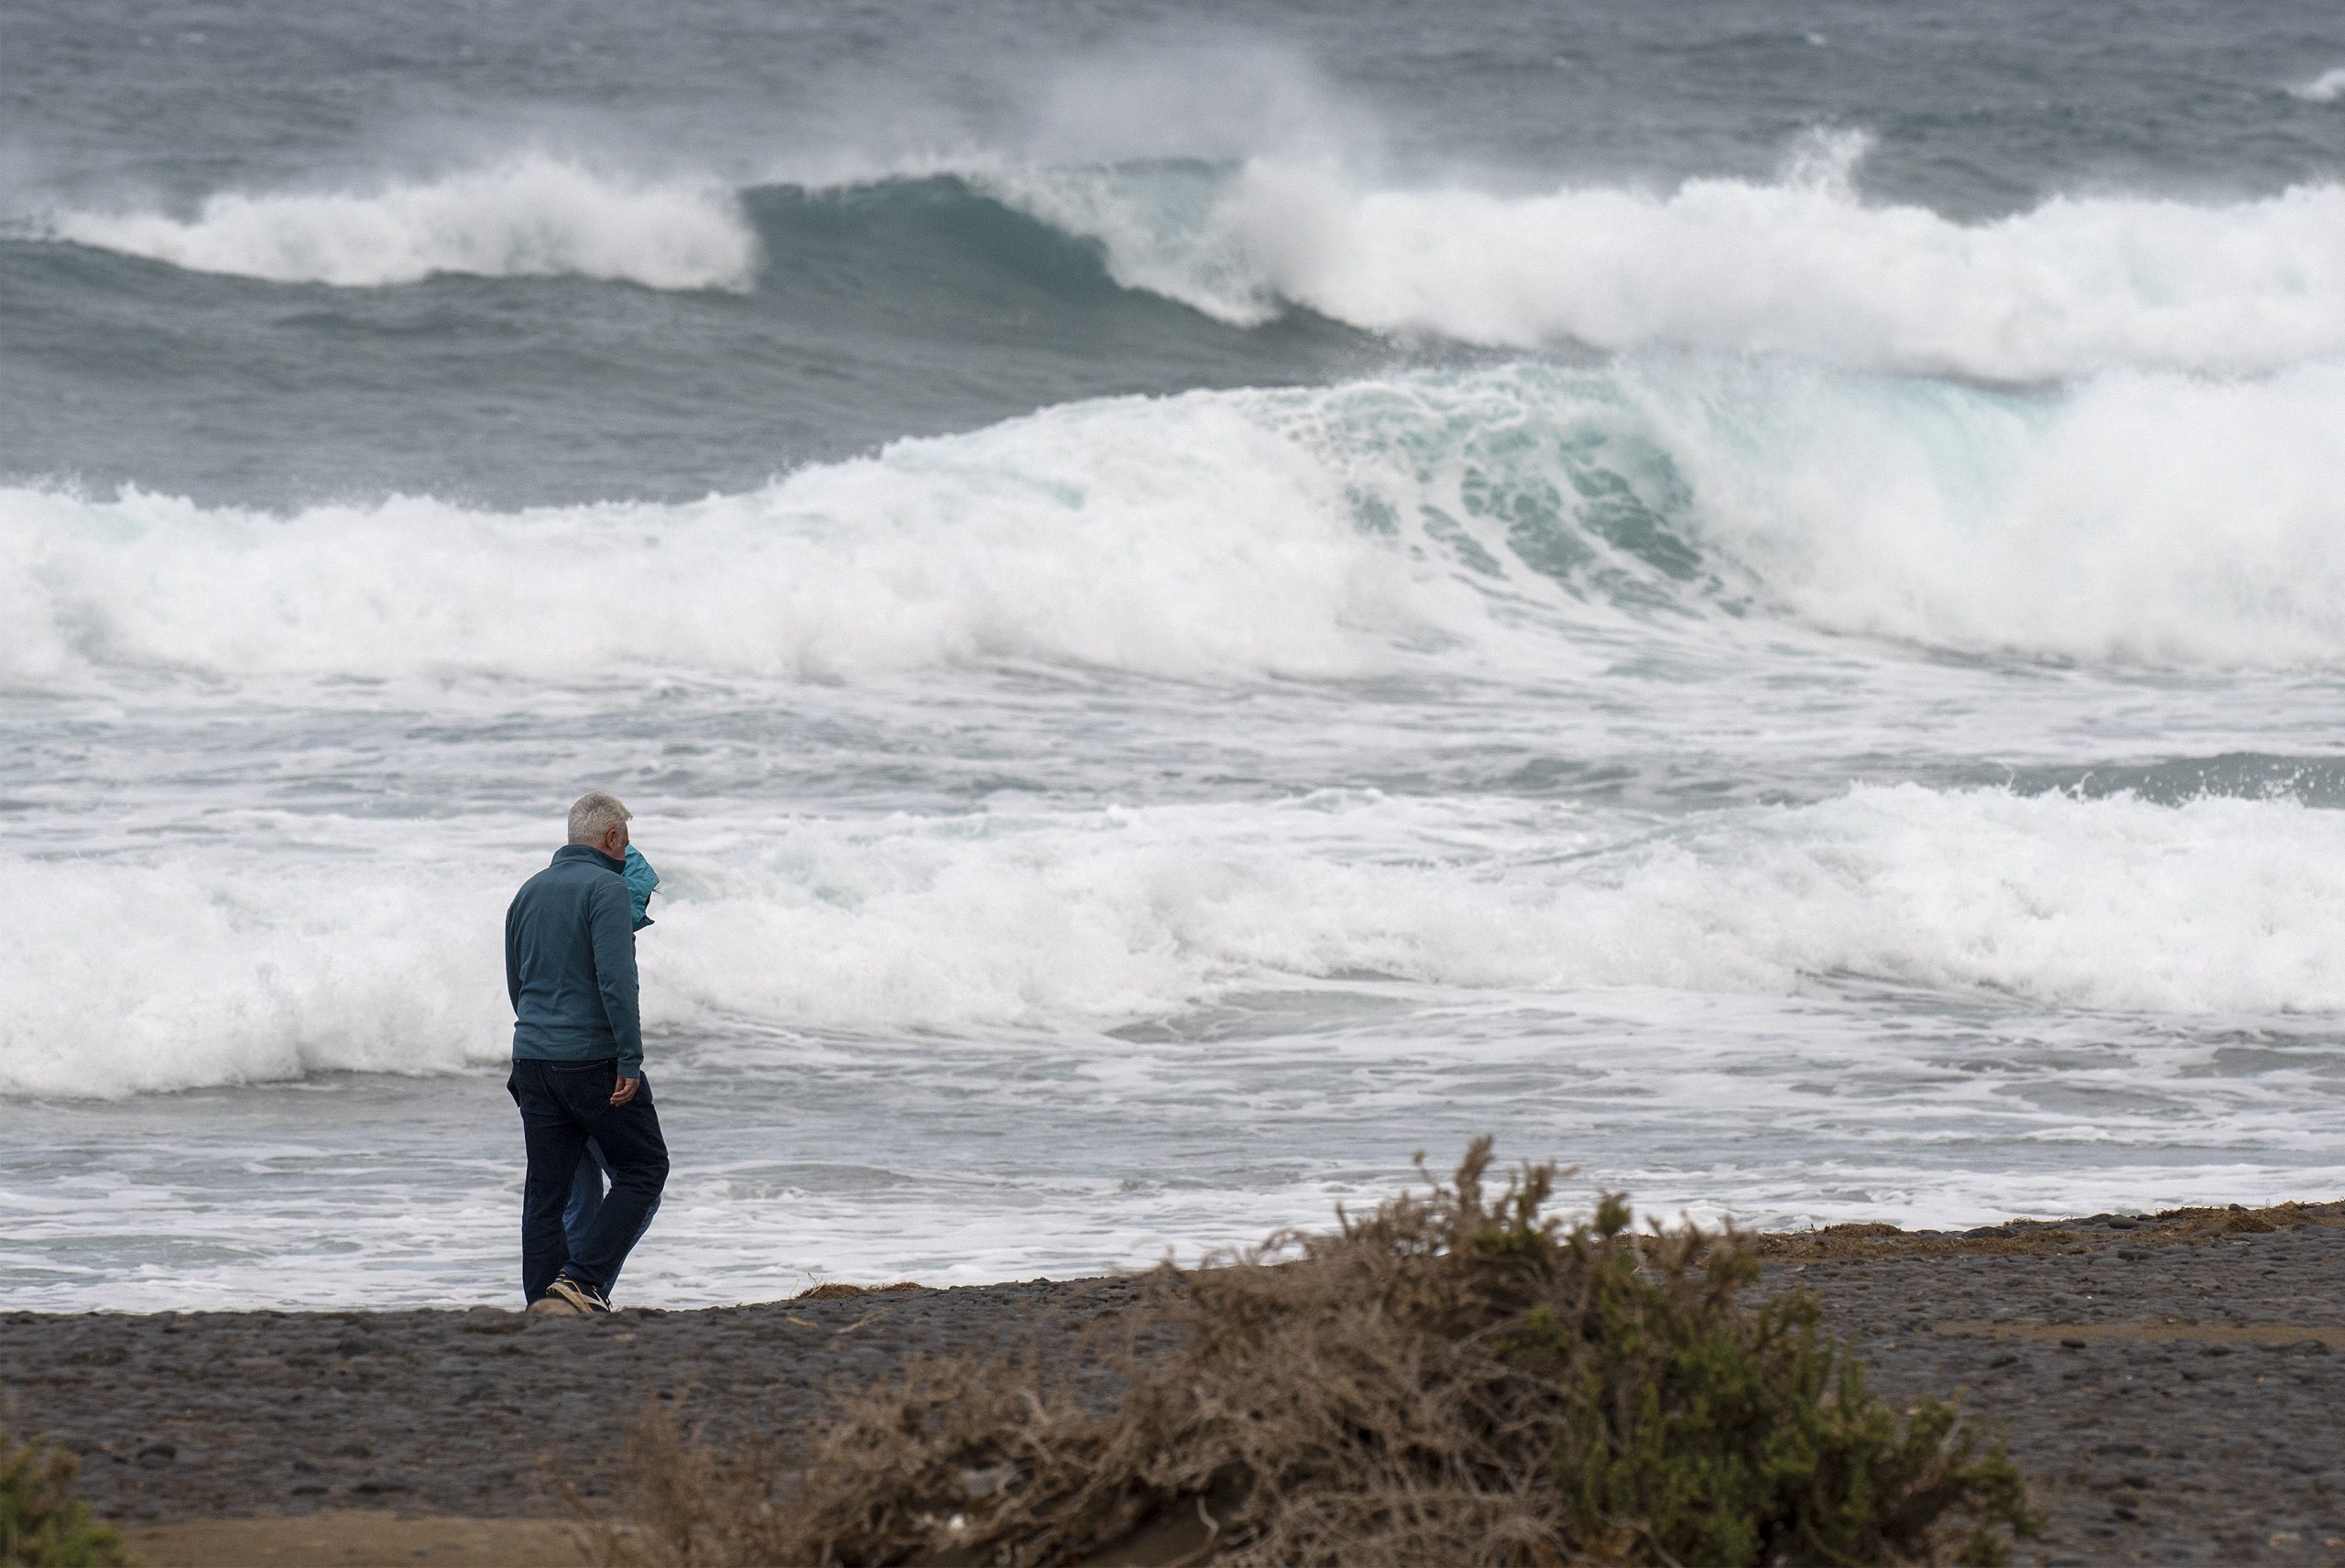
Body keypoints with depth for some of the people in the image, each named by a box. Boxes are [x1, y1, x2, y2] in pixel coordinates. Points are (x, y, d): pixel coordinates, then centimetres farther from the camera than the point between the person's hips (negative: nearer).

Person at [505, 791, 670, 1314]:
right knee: (644, 1170, 3)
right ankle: (581, 1276, -9)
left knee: (546, 1187, 9)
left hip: (532, 1056, 7)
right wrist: (630, 1060, -19)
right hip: (593, 1056, -7)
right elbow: (616, 979, -19)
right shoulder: (606, 887, -10)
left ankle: (543, 1295, 5)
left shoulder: (529, 892, 14)